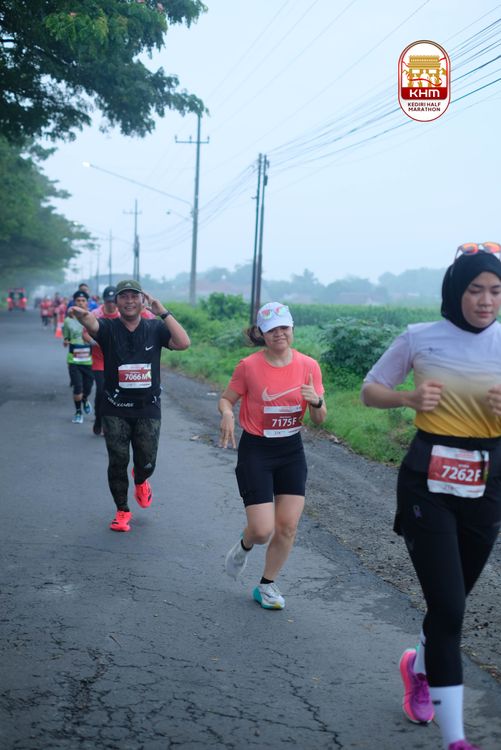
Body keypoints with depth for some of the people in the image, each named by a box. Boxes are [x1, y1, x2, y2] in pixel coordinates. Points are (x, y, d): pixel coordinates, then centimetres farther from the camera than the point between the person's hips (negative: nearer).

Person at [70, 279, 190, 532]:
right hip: (115, 409, -1)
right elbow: (92, 324, -28)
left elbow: (183, 343, -15)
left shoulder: (155, 328, 1)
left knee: (146, 463, 5)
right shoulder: (109, 328, -4)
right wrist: (82, 315, -53)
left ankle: (140, 481, 42)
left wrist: (162, 312, -17)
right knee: (118, 462, 3)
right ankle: (122, 511, 23)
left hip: (148, 409, 1)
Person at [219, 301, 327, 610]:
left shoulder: (309, 366, -4)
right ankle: (244, 545, 29)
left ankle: (267, 585, 24)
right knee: (262, 530, -9)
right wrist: (227, 414, -21)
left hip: (292, 450, 3)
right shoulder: (249, 366, -11)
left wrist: (316, 402, -21)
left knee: (287, 527, 1)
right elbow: (226, 399, 2)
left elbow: (319, 419, 2)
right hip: (255, 450, -3)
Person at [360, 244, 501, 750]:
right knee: (448, 606, -9)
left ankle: (418, 665, 49)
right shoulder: (419, 338, -4)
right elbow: (370, 391, 6)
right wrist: (408, 397, -14)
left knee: (452, 602, 17)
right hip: (428, 482, -3)